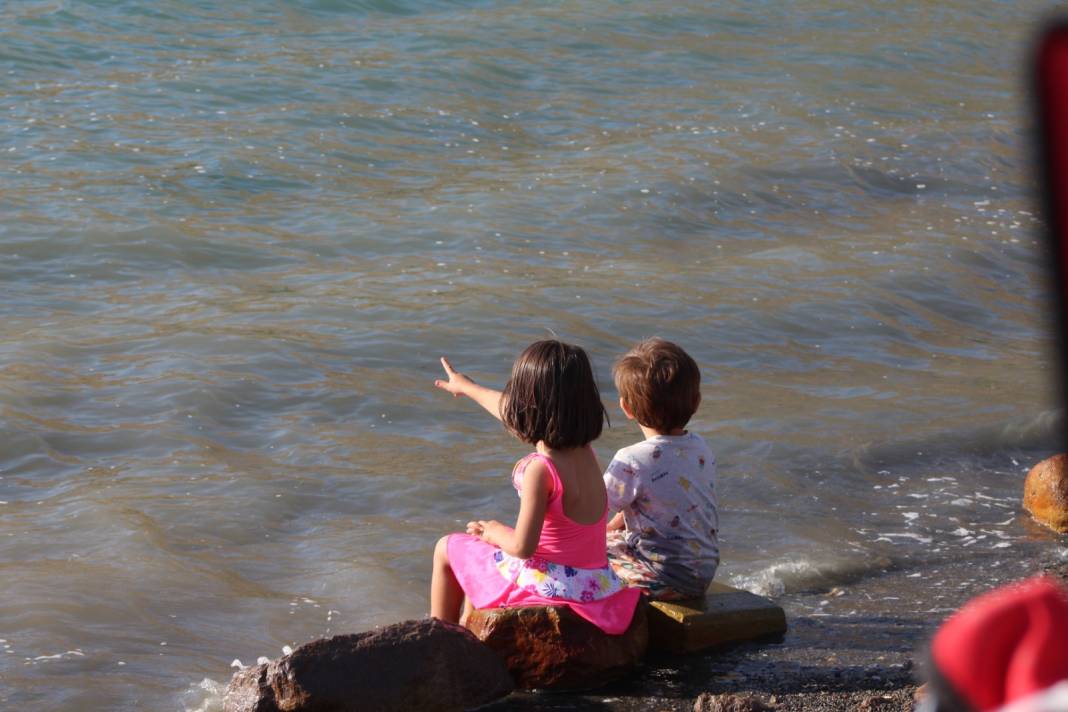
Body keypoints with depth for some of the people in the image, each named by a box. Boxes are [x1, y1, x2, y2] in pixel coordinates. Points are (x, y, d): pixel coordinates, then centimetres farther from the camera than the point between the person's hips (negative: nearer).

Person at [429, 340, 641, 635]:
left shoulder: (541, 469, -25)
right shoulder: (584, 451, 1)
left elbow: (523, 547, -24)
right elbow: (512, 411, 17)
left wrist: (493, 532, -1)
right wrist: (468, 387, 34)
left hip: (546, 586, -8)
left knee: (447, 548, 18)